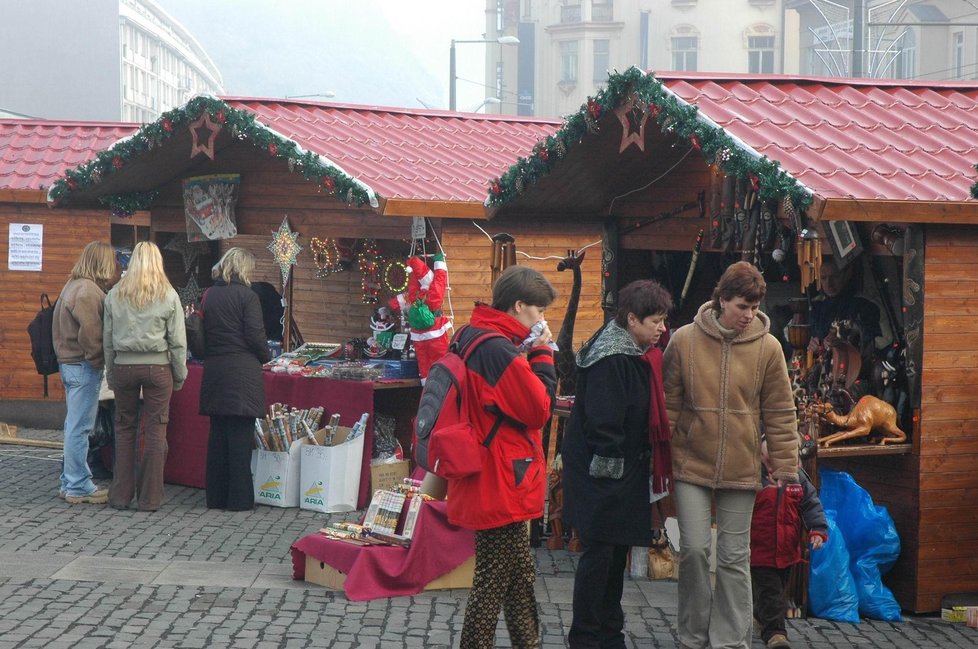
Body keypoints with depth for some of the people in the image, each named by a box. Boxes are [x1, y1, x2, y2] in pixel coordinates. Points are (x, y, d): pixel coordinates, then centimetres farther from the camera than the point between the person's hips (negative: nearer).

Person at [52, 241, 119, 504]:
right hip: (83, 366, -11)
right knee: (80, 427, -6)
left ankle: (70, 482, 22)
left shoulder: (74, 286, 15)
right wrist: (98, 361, -13)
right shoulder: (89, 291, -17)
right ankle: (78, 486, -2)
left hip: (69, 362, 11)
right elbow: (90, 334, -23)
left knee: (75, 426, 16)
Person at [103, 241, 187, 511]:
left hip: (124, 366, 2)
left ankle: (121, 494, 12)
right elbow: (178, 340, -2)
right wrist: (180, 374, 7)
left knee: (124, 428, 11)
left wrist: (110, 373, 14)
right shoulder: (168, 296, -3)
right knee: (155, 431, 3)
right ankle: (149, 497, 5)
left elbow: (108, 338, 6)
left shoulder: (115, 294, 3)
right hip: (158, 367, -2)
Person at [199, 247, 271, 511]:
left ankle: (216, 496, 14)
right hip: (242, 373, -6)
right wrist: (266, 358, 7)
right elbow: (255, 336, -11)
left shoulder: (209, 295, 8)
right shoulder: (247, 296, -8)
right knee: (241, 436, -2)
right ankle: (239, 498, -1)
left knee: (217, 435, 11)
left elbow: (203, 333, 10)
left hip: (214, 371, 6)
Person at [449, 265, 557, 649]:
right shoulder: (498, 348, -22)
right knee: (493, 584, -1)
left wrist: (531, 354, 5)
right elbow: (539, 409, -17)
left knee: (520, 577, 19)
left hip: (486, 483, 11)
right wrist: (542, 353, -9)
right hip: (502, 483, -11)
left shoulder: (471, 336, 11)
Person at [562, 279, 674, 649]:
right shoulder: (610, 358, -20)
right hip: (601, 471, -10)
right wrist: (611, 464, -20)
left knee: (618, 552, 15)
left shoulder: (640, 355, 10)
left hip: (626, 469, 10)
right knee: (599, 553, -4)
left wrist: (641, 463, 16)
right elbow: (602, 420, -23)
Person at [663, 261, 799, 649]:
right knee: (694, 549, -2)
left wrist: (786, 468, 0)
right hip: (691, 465, 0)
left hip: (740, 469, 0)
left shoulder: (768, 347, -3)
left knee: (734, 558, 5)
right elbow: (669, 404, 3)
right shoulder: (685, 341, -4)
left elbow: (780, 413, 1)